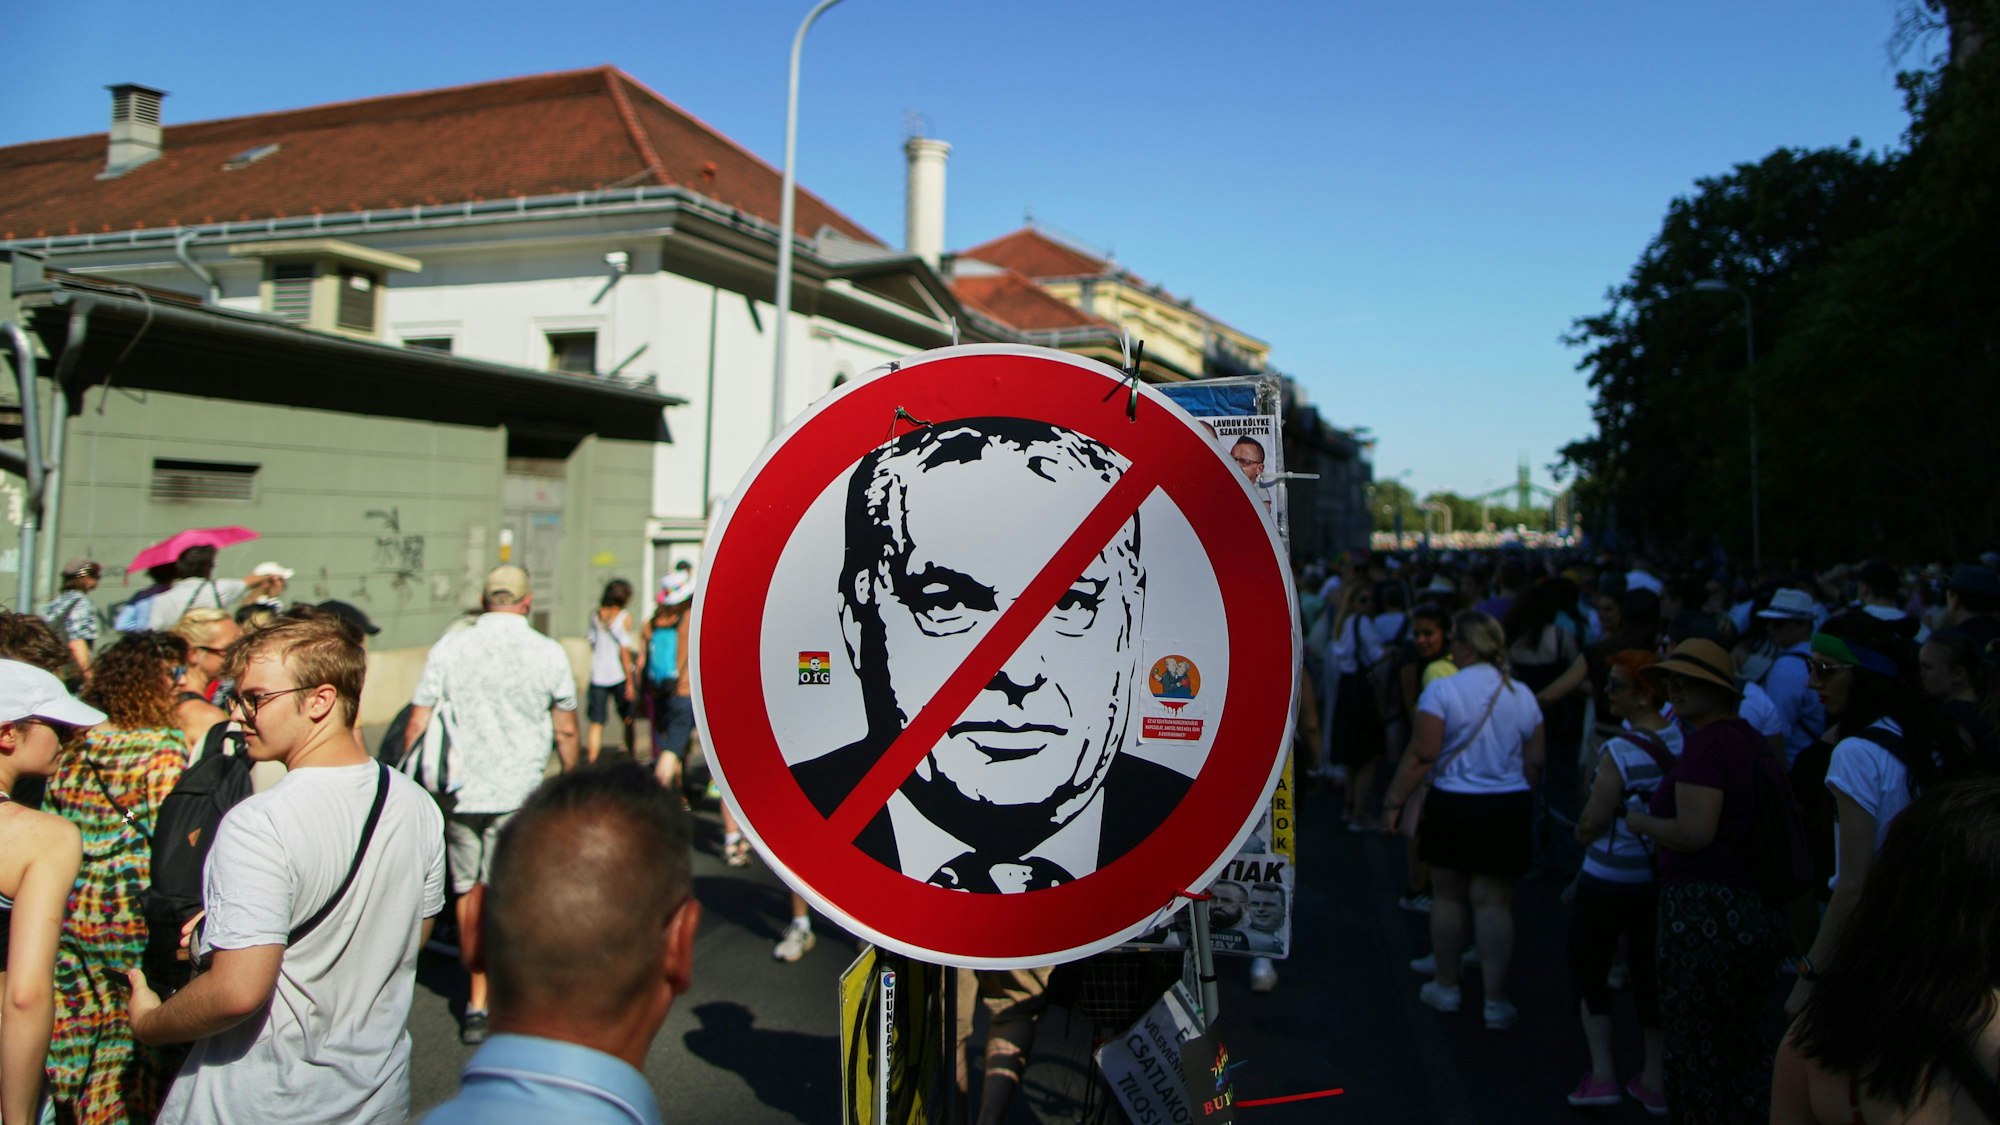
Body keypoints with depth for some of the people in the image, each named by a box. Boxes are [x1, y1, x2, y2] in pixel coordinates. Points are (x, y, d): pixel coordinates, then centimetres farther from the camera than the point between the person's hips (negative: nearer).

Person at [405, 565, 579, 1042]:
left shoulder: (448, 648, 1)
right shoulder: (548, 653, -2)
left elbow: (416, 725, 2)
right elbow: (565, 731, 5)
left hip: (460, 788, 2)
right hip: (519, 791, -2)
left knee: (467, 888, 15)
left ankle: (481, 988, 25)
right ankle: (481, 1004, 4)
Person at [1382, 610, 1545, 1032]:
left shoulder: (1442, 690, -12)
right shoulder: (1523, 695, 3)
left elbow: (1421, 755, -15)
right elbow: (1534, 762, 7)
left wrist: (1393, 802, -8)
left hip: (1453, 807, -3)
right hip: (1511, 808, 3)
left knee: (1447, 896, 12)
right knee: (1494, 902, 6)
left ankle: (1447, 987, 23)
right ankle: (1495, 1000, 7)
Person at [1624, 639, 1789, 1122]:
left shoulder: (1706, 742, -17)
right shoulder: (1751, 739, 12)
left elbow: (1695, 832, -23)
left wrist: (1641, 822, -6)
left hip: (1707, 911, -9)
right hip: (1760, 912, 9)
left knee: (1698, 1050, 5)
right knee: (1749, 1049, 20)